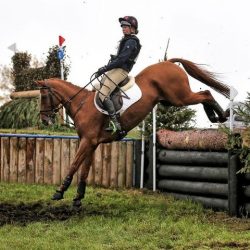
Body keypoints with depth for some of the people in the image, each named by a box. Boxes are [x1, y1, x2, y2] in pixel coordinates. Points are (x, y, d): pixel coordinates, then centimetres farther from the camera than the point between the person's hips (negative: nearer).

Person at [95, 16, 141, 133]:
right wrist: (106, 67, 17)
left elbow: (121, 59, -22)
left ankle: (115, 124, -26)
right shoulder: (126, 40, 21)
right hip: (115, 69, 11)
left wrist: (105, 68, -22)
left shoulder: (131, 42, -12)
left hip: (121, 71, -11)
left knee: (103, 94, -22)